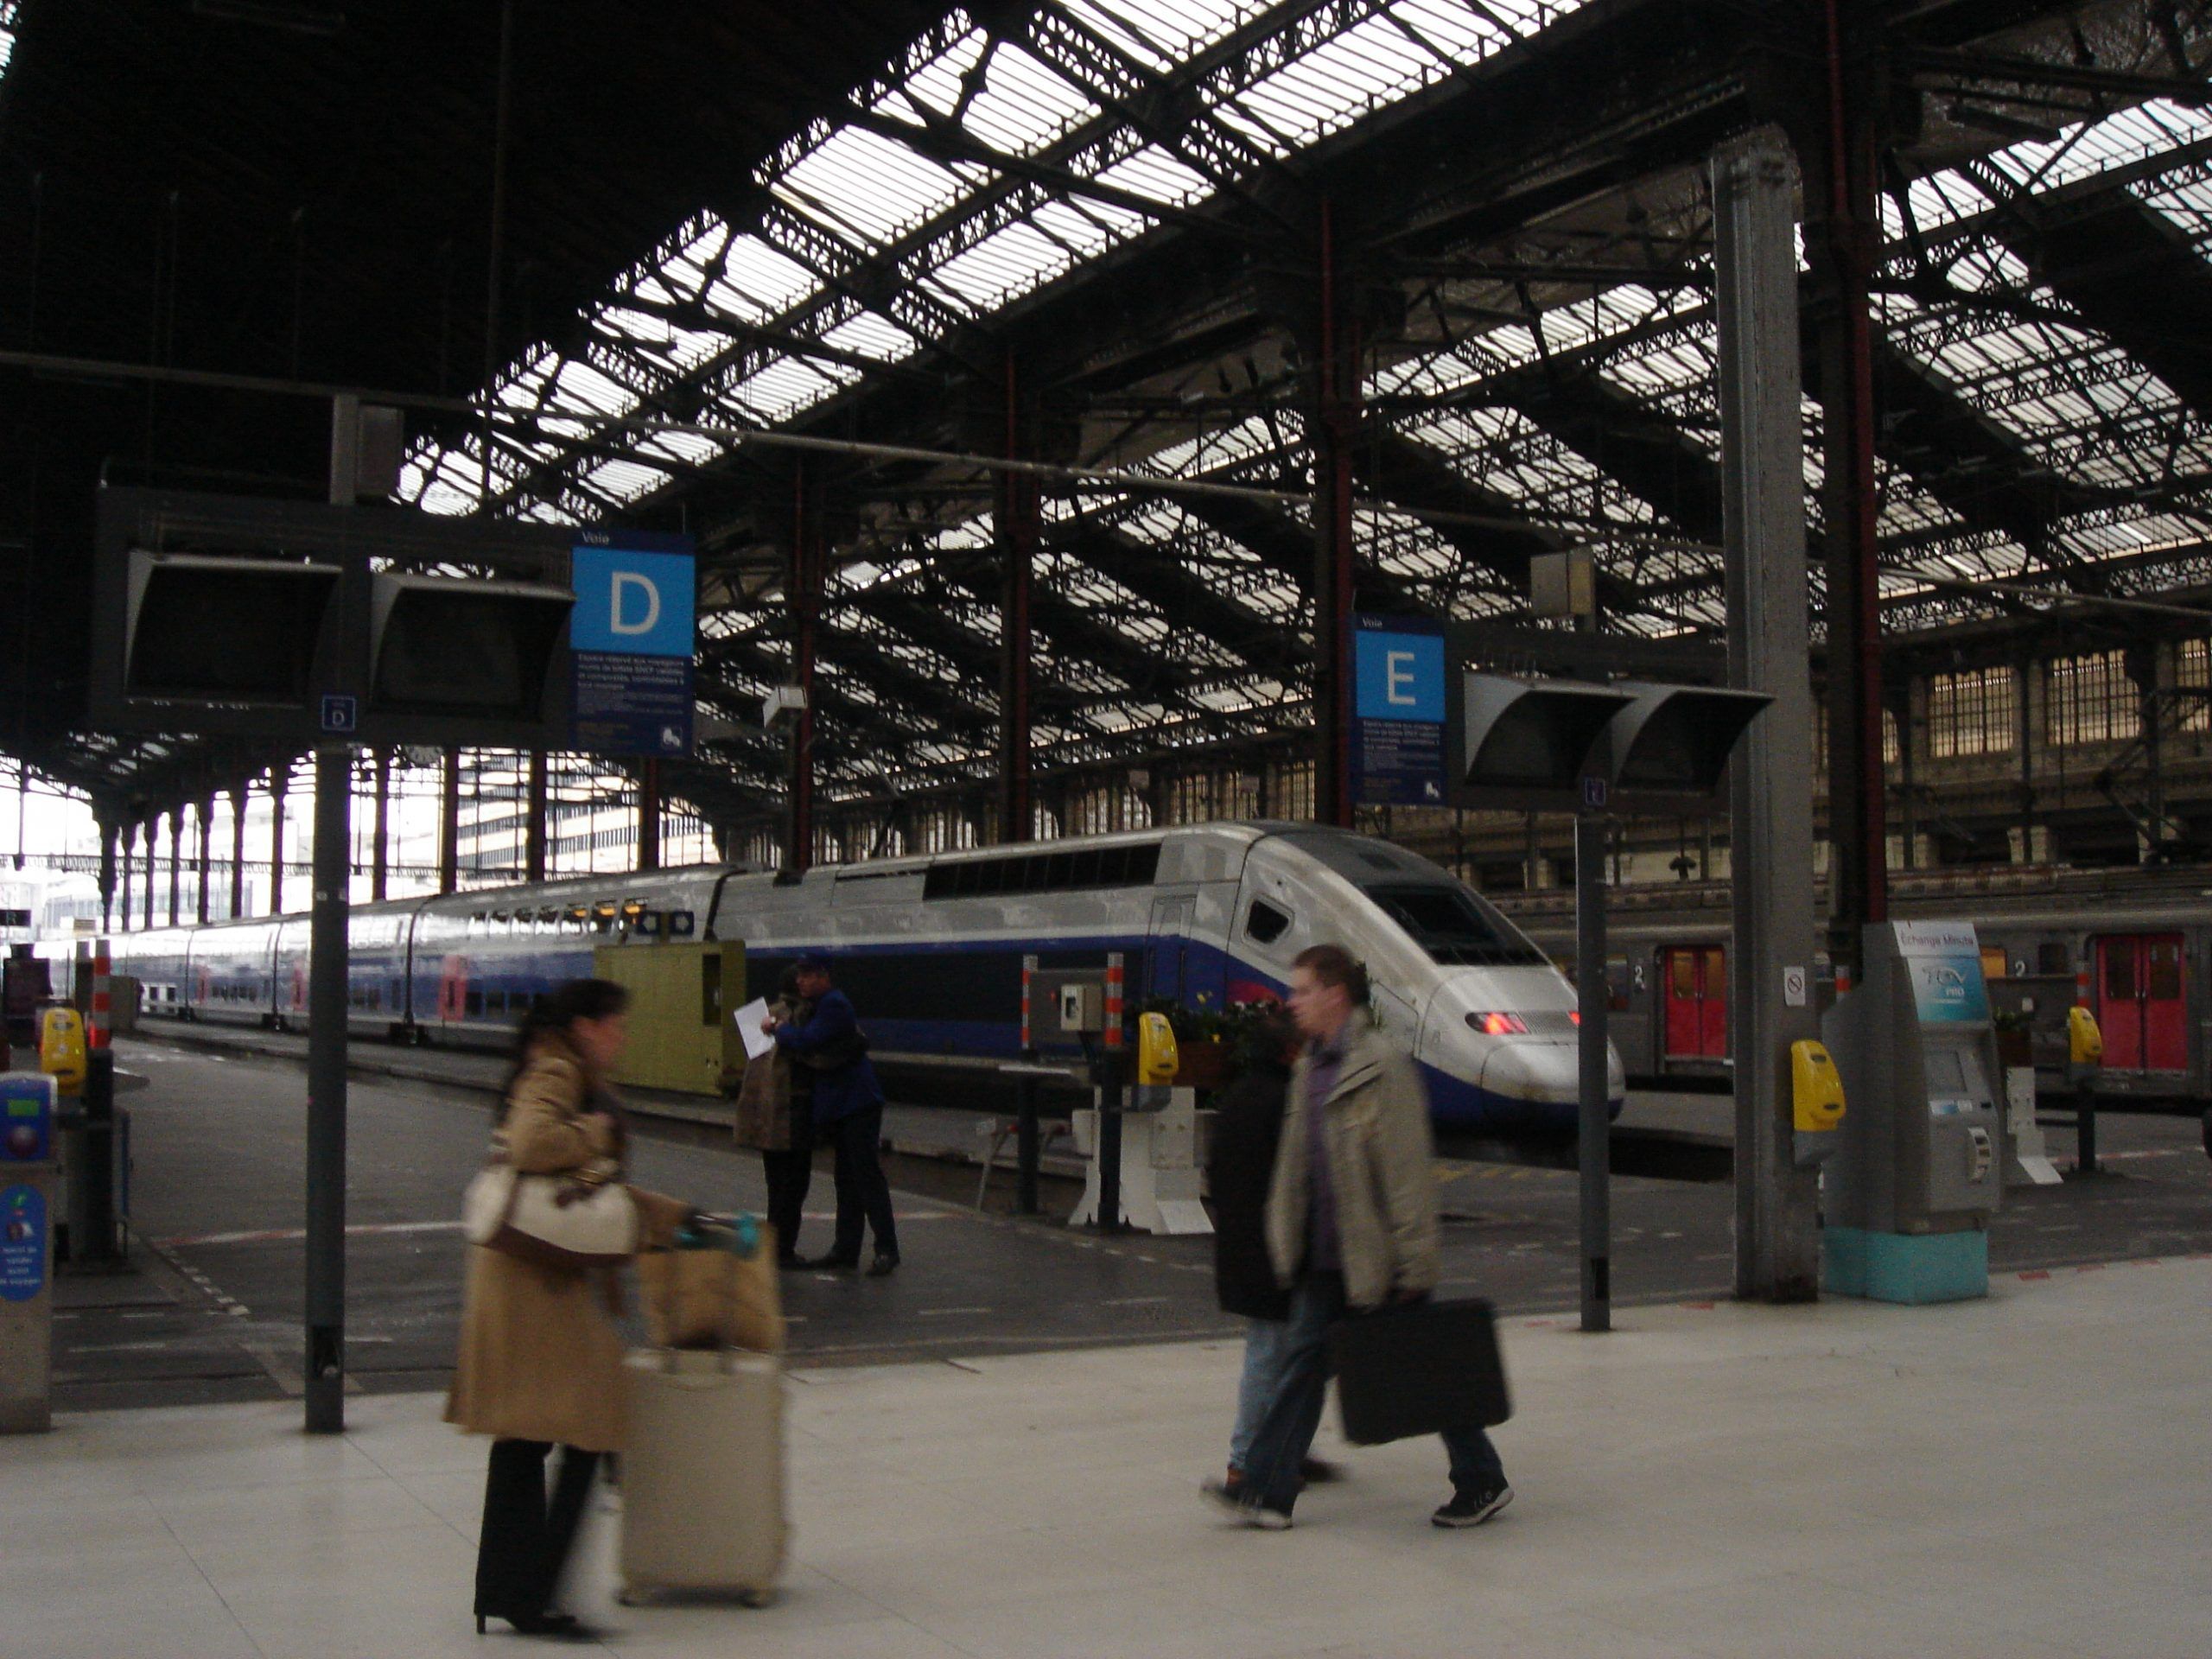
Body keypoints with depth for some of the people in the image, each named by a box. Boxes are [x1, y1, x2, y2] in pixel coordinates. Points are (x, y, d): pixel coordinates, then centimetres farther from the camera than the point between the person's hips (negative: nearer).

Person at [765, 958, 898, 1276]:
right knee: (847, 1180, 14)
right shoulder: (822, 1006, 17)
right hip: (840, 1106, 10)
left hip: (857, 1104, -10)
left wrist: (779, 1029, -9)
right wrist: (782, 1028, 5)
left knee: (868, 1178, -9)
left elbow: (807, 1041, -24)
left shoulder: (833, 1005, -16)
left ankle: (886, 1251, -8)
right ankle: (846, 1249, 20)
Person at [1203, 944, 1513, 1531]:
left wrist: (1415, 1260, -19)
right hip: (1325, 1254, 8)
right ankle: (1266, 1489, 8)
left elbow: (1409, 1169, -18)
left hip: (1377, 1254, -8)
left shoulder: (1381, 1066, -16)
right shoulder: (1312, 1068, 11)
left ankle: (1483, 1482, 21)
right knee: (1304, 1357, 6)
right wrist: (1290, 1238, 17)